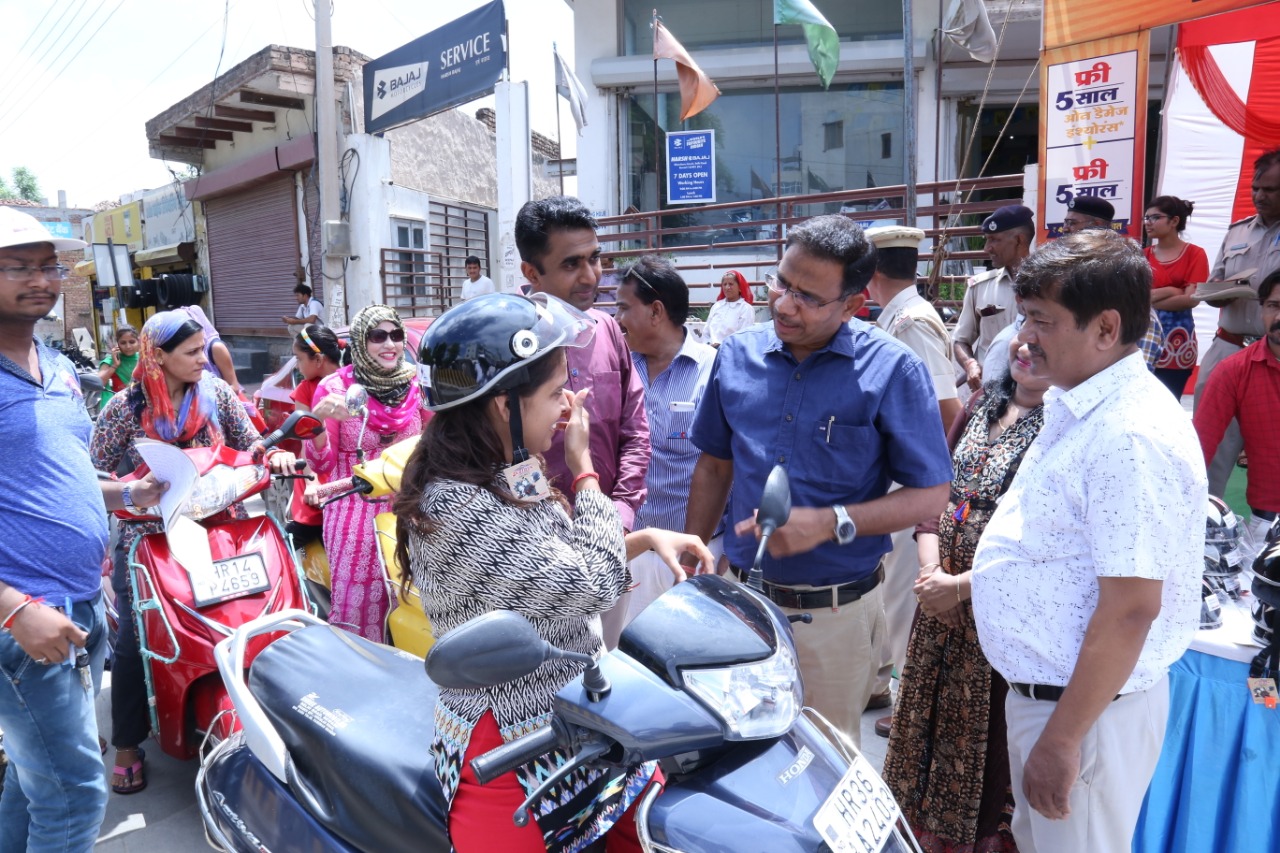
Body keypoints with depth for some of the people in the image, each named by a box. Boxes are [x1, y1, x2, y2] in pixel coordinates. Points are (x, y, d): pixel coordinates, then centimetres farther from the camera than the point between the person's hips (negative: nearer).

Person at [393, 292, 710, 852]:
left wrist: (646, 539, 1)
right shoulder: (458, 510, -28)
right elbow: (596, 585, -24)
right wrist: (583, 466, -14)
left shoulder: (513, 473, 0)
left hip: (576, 715, 8)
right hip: (512, 749, -8)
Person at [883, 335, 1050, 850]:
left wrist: (962, 586, -15)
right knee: (931, 719, 18)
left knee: (988, 737, 8)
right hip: (942, 601, 7)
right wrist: (930, 566, -3)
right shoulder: (981, 405, 8)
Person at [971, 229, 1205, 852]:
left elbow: (1130, 610, -27)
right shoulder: (1077, 406, 5)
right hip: (1039, 687, 9)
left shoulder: (1132, 439, -26)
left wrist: (1062, 739, -22)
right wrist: (966, 580, 18)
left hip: (1086, 706, -9)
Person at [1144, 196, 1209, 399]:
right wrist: (1171, 291, -12)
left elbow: (1191, 299, -9)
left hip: (1177, 344, -3)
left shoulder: (1194, 254, 1)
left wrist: (1148, 299, -8)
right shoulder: (1144, 255, 10)